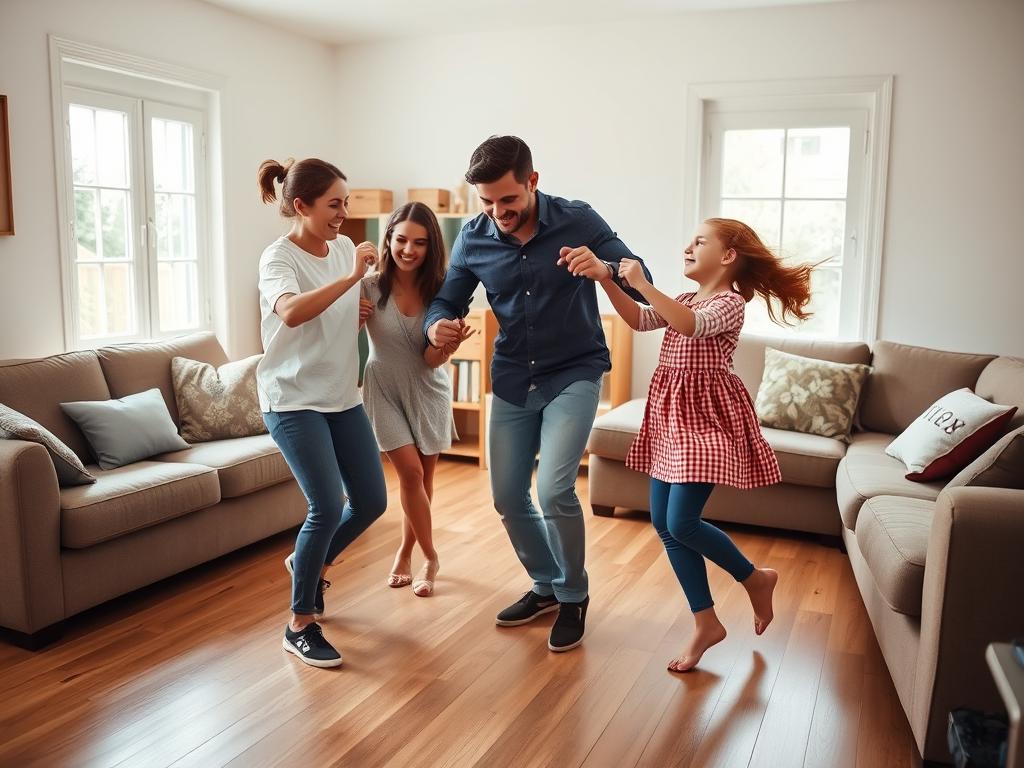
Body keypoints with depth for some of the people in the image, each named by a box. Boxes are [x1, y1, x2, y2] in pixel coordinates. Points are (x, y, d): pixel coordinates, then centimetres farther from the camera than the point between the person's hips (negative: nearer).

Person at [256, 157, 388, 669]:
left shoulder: (344, 247, 6)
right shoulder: (278, 257, -13)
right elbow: (291, 312, -36)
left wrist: (365, 312, 0)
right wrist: (352, 276, -35)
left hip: (342, 398, 7)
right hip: (292, 401, -7)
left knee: (371, 501, 7)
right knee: (328, 507, -14)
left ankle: (309, 564, 37)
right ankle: (300, 627, 5)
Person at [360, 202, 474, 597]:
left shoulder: (438, 290, -13)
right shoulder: (369, 287, -16)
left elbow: (433, 360, -15)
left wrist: (447, 346, -37)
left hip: (428, 391, 2)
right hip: (385, 390, -2)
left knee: (423, 476, 10)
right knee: (411, 472, -8)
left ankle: (405, 553, 31)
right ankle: (430, 558, 12)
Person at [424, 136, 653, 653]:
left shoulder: (578, 221, -13)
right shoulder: (473, 238, -5)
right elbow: (447, 300, 5)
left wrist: (605, 270, -33)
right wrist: (437, 325, -20)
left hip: (574, 373, -4)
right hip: (513, 379, 4)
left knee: (554, 490, -17)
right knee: (507, 496, 8)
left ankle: (574, 596, 9)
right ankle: (546, 586, 33)